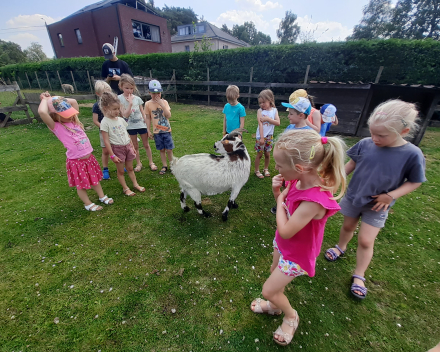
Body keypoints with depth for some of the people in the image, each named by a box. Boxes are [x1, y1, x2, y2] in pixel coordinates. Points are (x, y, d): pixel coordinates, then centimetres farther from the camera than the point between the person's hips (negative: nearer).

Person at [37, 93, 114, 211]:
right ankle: (88, 204, 30)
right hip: (76, 161, -6)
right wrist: (45, 99, -14)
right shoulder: (56, 126, -14)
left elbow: (74, 102, 11)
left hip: (89, 157, 6)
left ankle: (102, 196, 41)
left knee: (95, 178, 22)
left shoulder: (73, 120, 4)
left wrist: (58, 99, 3)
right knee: (81, 184, 13)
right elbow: (42, 112, -32)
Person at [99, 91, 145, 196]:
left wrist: (132, 147, 13)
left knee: (130, 168, 16)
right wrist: (112, 155, -14)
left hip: (128, 146, 5)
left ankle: (135, 184, 29)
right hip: (117, 148, -5)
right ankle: (125, 188, 21)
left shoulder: (121, 119, 4)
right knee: (120, 170, 9)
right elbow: (106, 140, -13)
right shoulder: (105, 122, -12)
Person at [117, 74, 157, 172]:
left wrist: (148, 129, -1)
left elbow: (144, 114, 1)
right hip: (130, 127, -1)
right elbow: (125, 115, -14)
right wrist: (130, 103, -21)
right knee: (135, 146, 12)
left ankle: (151, 162, 23)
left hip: (142, 125, 1)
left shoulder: (137, 98, -1)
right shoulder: (120, 99, -6)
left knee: (146, 145, 10)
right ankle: (138, 163, 27)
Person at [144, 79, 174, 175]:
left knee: (169, 149, 1)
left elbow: (169, 115, -12)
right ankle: (164, 166, 23)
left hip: (166, 130, 0)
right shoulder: (148, 104, -2)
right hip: (156, 131, 1)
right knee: (162, 150, 10)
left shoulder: (164, 102, -2)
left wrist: (162, 105, -20)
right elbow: (148, 118, 4)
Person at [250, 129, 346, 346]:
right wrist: (277, 191, -20)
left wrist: (281, 201, -21)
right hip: (283, 245, 7)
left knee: (269, 290, 10)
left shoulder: (314, 201, -40)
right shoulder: (297, 180, -16)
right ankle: (275, 305, 57)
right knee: (275, 273, 28)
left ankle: (291, 316, 41)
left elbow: (285, 231, -31)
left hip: (297, 253, -7)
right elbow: (285, 206, 0)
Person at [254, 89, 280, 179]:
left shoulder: (274, 110, 1)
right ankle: (257, 171, 20)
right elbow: (260, 124, -16)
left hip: (269, 136, 3)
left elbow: (278, 123, -10)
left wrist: (267, 119, -19)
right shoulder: (260, 111, -7)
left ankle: (266, 169, 31)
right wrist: (261, 137, -22)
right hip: (261, 136, -3)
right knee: (259, 154, 5)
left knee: (267, 154, 12)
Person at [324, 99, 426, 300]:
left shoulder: (412, 154, -19)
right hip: (353, 197, 2)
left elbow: (415, 182, -8)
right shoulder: (365, 144, -15)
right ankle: (340, 248, 51)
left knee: (365, 241, 4)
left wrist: (391, 195, -20)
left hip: (377, 206, -2)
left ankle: (359, 276, 26)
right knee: (348, 226, 23)